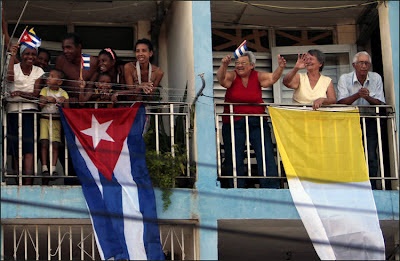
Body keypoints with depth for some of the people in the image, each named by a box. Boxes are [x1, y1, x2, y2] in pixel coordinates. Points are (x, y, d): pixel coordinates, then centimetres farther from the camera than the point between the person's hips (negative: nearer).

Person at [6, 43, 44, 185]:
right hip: (13, 111, 0)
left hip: (29, 111, 0)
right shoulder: (15, 67, 3)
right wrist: (12, 56, -19)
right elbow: (9, 78, -21)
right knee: (15, 148, 2)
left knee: (29, 147, -13)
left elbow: (35, 94, -1)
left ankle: (28, 181, -20)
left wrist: (20, 93, -17)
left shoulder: (38, 71, 7)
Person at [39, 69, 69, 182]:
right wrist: (47, 100, -20)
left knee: (55, 144, -6)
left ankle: (53, 168, -5)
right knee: (44, 143, -10)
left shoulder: (63, 93, 3)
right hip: (44, 118, 0)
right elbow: (40, 104, -5)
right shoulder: (44, 90, 4)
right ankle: (44, 167, -10)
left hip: (56, 120, 0)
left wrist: (64, 102, -22)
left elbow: (67, 109, -3)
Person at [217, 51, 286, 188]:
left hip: (257, 122, 1)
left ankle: (272, 188, 0)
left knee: (266, 155, -4)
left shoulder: (258, 77, 3)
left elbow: (272, 78, -11)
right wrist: (223, 66, -41)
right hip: (234, 123, -1)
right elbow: (221, 78, -20)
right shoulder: (232, 76, -2)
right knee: (234, 157, 1)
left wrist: (280, 68, -31)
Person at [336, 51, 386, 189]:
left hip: (370, 121, 1)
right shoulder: (345, 78, -4)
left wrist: (368, 97, -23)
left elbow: (380, 103, -3)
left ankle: (371, 188, 1)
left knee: (371, 156, -7)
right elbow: (341, 102, -14)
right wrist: (357, 95, -29)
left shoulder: (376, 78, 1)